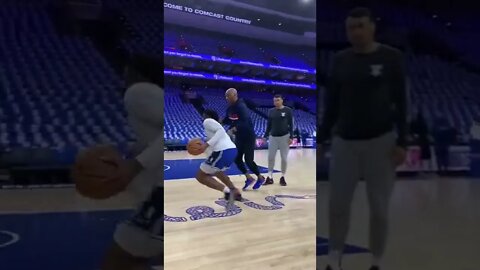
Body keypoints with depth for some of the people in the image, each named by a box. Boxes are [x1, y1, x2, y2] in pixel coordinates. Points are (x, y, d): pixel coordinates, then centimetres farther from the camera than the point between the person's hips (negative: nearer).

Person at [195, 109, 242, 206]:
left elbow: (221, 131, -10)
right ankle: (236, 192, 30)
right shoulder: (215, 124, 33)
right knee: (217, 171, 37)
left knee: (201, 176, 3)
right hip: (232, 150, 9)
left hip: (223, 151, -9)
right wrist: (203, 148, 33)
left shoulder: (208, 121, 7)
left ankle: (227, 191, -15)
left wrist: (207, 144, -16)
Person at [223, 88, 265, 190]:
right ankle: (249, 178, 21)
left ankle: (260, 178, 17)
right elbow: (228, 120, 15)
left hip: (248, 136, -8)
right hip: (239, 137, 8)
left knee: (248, 160, -6)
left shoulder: (241, 106, -24)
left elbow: (245, 122, -36)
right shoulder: (230, 108, 2)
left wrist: (233, 129, -47)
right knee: (237, 159, 6)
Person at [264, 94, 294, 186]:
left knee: (284, 158, 3)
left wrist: (291, 137, -9)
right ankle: (270, 177, 10)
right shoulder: (271, 111, 7)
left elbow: (291, 124, -3)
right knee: (271, 157, 2)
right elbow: (269, 125, 12)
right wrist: (265, 136, 9)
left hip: (284, 137, -3)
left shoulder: (288, 110, -3)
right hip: (273, 137, 3)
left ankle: (282, 177, 14)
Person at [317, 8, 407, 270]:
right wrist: (321, 139, 6)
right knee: (337, 205, 5)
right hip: (344, 141, 3)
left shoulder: (391, 57, -3)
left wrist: (401, 142, -9)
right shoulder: (340, 60, 6)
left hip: (380, 141, -2)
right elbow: (331, 104, 9)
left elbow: (400, 102, -3)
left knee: (379, 207, 5)